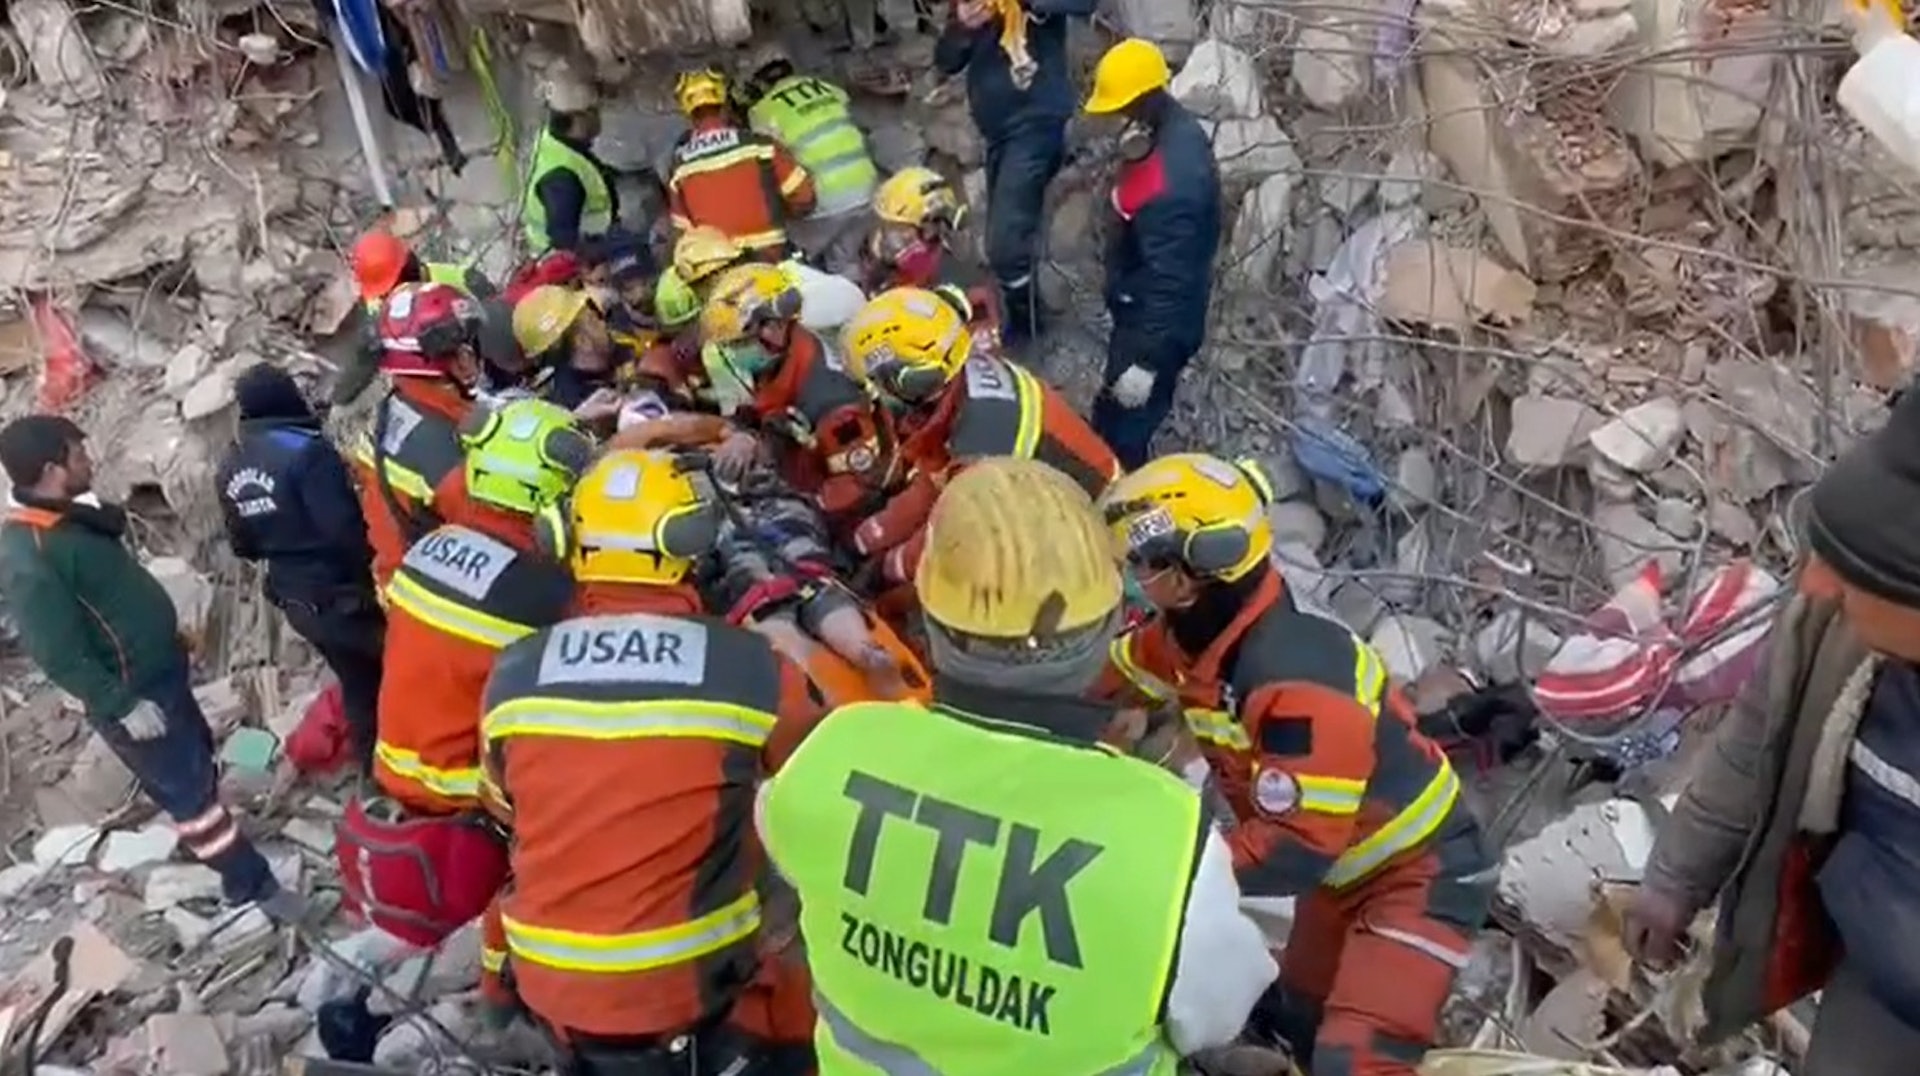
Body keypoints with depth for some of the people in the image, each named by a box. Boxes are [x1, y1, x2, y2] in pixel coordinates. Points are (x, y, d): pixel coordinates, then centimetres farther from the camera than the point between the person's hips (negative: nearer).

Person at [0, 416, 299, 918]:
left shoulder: (72, 516, 4)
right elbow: (58, 653, -26)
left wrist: (174, 647, 21)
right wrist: (123, 704, -22)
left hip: (160, 672, 9)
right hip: (131, 693, -9)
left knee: (199, 762, 23)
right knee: (189, 788, 2)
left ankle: (220, 843, 44)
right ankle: (250, 883, 13)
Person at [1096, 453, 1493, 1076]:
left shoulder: (1297, 680, -36)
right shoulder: (1197, 634, -8)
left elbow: (1297, 848, -36)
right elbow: (1112, 673, 10)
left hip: (1420, 872, -10)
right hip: (1346, 865, 10)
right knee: (1298, 1019, 27)